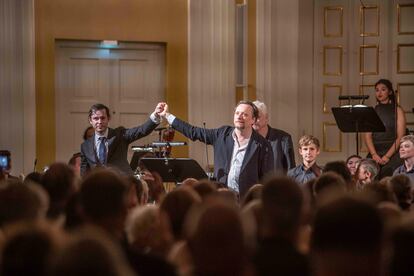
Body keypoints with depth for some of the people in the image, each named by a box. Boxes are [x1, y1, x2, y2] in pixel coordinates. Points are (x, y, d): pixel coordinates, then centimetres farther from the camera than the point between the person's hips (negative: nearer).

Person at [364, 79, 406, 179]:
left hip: (393, 153, -2)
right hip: (375, 153, 2)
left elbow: (400, 137, -2)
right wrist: (374, 155, -10)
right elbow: (367, 136, 6)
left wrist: (387, 156, -12)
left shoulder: (397, 110, 6)